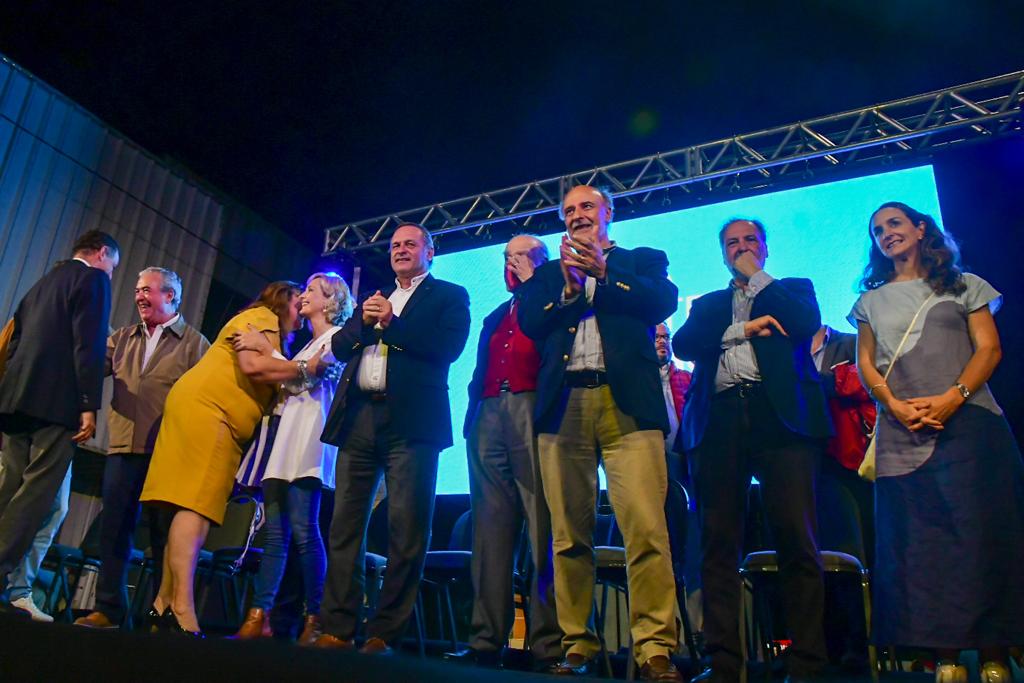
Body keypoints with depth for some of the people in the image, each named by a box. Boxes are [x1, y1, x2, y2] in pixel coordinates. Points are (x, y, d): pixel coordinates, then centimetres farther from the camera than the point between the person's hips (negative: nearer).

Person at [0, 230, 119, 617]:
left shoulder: (42, 283, 25)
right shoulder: (93, 279, 0)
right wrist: (89, 406, -15)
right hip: (55, 402, -9)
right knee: (37, 495, -9)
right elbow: (89, 346, -12)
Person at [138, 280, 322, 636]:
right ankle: (182, 609, -21)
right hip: (203, 407, -10)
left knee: (198, 510, 5)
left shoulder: (269, 329, 27)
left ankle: (165, 603, 8)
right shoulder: (261, 317, -1)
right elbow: (252, 366, -18)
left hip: (222, 424, 10)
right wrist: (305, 368, -11)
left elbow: (265, 392, 22)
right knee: (196, 507, -17)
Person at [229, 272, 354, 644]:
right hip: (286, 436, 8)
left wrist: (265, 347, -3)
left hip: (308, 437, -8)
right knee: (274, 531, 1)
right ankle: (258, 617, 0)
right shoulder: (308, 344, 30)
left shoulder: (337, 337, 4)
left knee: (303, 530, -14)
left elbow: (303, 378, -8)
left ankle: (315, 618, -9)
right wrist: (262, 349, 20)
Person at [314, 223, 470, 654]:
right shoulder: (373, 299, 27)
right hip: (358, 418, 6)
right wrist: (363, 320, 0)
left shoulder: (449, 296, 10)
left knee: (406, 531, -5)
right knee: (344, 526, 3)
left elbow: (449, 346, -7)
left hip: (410, 420, -5)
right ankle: (338, 630, 9)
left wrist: (391, 322, -6)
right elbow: (339, 347, 18)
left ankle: (384, 634, 2)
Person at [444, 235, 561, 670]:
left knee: (542, 530, -9)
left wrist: (532, 284, 1)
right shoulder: (495, 318, 29)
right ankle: (486, 639, 5)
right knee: (490, 531, 2)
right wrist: (472, 419, 11)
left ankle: (548, 643, -6)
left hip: (531, 414, -5)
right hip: (489, 418, 6)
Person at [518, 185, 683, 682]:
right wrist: (569, 287, -4)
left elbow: (663, 301, 0)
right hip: (562, 408, 2)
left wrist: (602, 272, -4)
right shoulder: (548, 274, 24)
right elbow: (529, 322, 8)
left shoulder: (643, 260, 20)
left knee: (646, 529, -11)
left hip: (627, 404, -2)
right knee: (569, 536, 1)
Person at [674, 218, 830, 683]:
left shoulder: (794, 289, 22)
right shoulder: (708, 304, 27)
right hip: (719, 421, 2)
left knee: (796, 538, -10)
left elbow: (806, 323, -1)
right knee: (718, 543, -3)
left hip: (780, 415, -1)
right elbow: (682, 344, 8)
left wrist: (756, 277, 8)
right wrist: (743, 329, -2)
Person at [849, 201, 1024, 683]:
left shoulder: (963, 286, 13)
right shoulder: (872, 300, 18)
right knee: (919, 542, -3)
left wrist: (952, 398, -14)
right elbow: (865, 363, 11)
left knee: (981, 533, -5)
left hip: (967, 421, -1)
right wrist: (896, 405, -8)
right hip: (903, 430, 2)